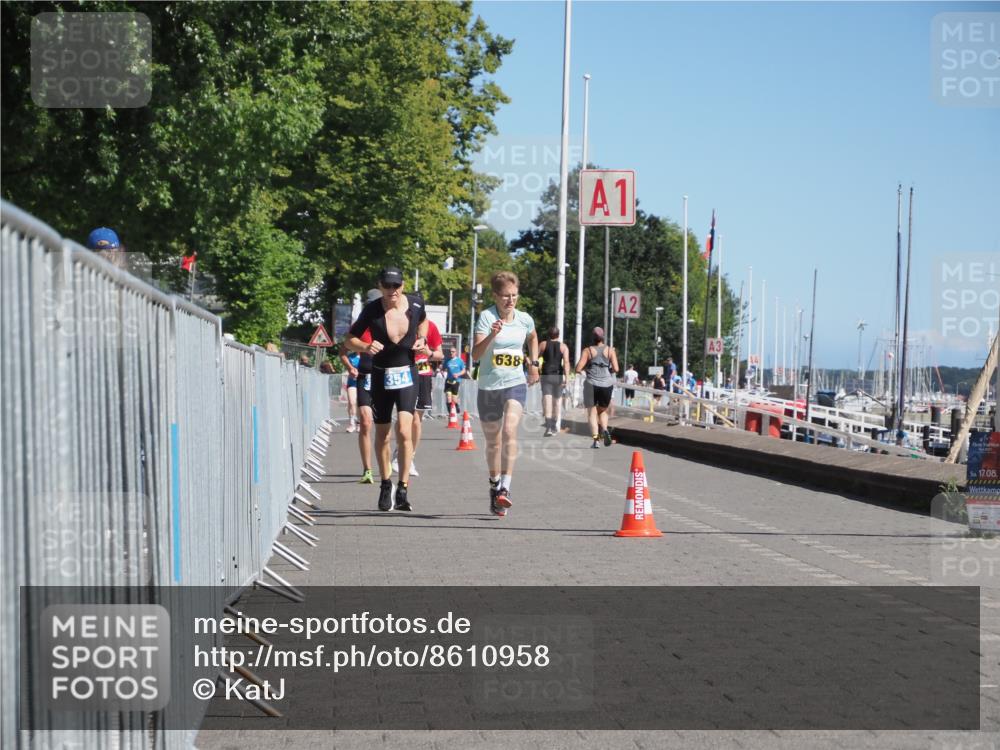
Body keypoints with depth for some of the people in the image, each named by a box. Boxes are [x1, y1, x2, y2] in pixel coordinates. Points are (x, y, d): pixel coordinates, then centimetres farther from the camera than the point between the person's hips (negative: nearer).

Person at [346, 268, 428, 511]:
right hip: (380, 376, 1)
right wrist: (366, 347, -23)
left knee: (404, 431, -17)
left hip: (407, 375, -1)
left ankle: (403, 489, -14)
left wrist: (422, 340, 2)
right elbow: (350, 340, -2)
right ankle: (386, 485, 29)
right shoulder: (371, 310, -11)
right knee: (382, 434, 10)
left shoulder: (415, 304, -5)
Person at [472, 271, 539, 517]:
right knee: (493, 442, 11)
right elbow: (476, 354, -19)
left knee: (509, 431, -23)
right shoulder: (486, 316, -10)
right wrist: (492, 335, -34)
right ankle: (494, 487, 32)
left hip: (516, 384, 1)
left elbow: (533, 338, 28)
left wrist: (534, 363, 19)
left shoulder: (524, 319, 2)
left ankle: (505, 489, -26)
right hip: (488, 387, -1)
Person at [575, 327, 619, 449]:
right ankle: (604, 430, -7)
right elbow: (616, 369, -5)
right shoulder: (610, 350, 4)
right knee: (603, 410, 20)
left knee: (592, 412, 5)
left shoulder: (587, 351, 1)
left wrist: (584, 370, 16)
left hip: (592, 384, -2)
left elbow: (578, 369, -6)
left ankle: (596, 439, -9)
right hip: (607, 384, 2)